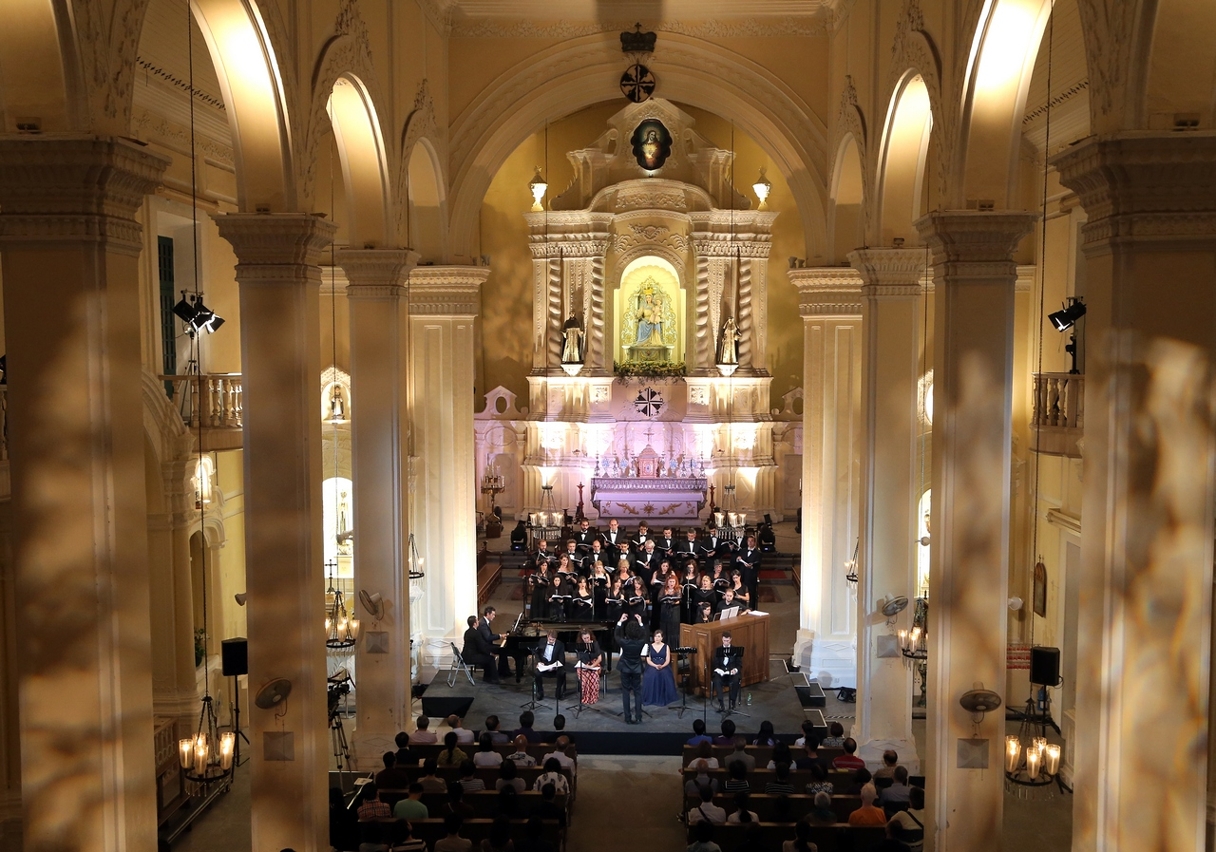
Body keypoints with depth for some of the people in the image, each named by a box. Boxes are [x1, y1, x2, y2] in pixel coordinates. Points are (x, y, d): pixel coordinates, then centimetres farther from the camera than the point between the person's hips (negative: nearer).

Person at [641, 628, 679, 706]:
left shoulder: (666, 647, 6)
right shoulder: (650, 647, 7)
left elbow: (667, 660, -1)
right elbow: (648, 660, 0)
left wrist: (662, 666, -21)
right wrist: (655, 666, -18)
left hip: (664, 666, 0)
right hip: (652, 666, 0)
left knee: (664, 674, -33)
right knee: (652, 675, -32)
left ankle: (663, 698, -22)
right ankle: (653, 698, -24)